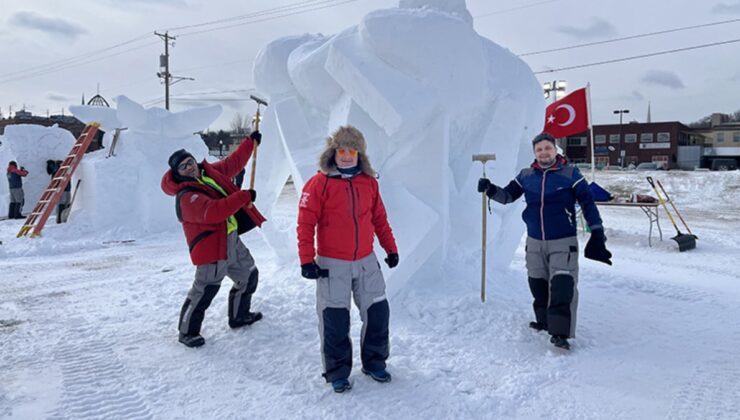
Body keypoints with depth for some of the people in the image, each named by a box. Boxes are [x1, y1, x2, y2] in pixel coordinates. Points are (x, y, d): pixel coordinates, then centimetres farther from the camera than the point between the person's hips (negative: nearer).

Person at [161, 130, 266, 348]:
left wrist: (251, 142, 21)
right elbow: (213, 212, -34)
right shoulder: (186, 196, -20)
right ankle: (187, 331, 10)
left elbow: (233, 163, 20)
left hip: (231, 239, 9)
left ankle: (239, 315, 38)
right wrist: (244, 197, -31)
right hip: (211, 246, -9)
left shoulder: (210, 172, 6)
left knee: (249, 275, 21)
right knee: (205, 289, -9)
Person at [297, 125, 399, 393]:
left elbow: (379, 219, 13)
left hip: (366, 262, 4)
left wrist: (390, 248, 13)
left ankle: (374, 362, 30)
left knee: (378, 312, 9)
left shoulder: (369, 182, 5)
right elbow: (306, 224, -11)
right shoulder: (319, 184, -9)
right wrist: (307, 260, -15)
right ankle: (337, 371, 22)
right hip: (332, 265, -4)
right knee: (335, 320, 3)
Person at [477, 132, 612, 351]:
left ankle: (560, 332, -9)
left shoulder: (570, 174, -7)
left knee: (562, 287, -12)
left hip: (564, 242, -4)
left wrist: (597, 232, -3)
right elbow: (508, 195, 9)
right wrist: (490, 189, -10)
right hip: (535, 242, 4)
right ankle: (545, 321, 33)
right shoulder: (526, 176, 2)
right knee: (538, 286, 14)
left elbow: (587, 203, -2)